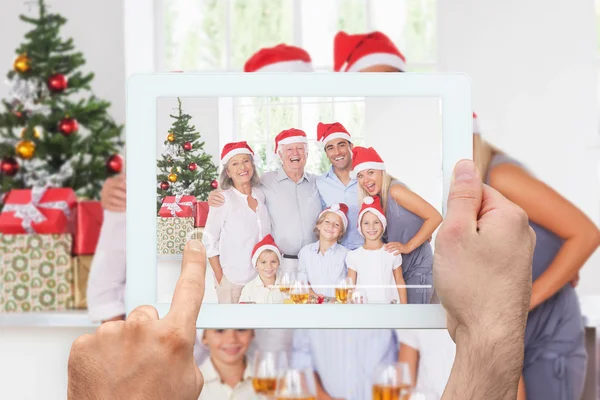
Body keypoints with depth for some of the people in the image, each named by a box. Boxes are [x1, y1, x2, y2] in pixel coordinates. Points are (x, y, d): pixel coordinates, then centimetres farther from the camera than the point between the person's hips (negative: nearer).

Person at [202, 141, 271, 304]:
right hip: (232, 280, -4)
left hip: (261, 277, 5)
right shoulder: (223, 199, -9)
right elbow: (209, 242, -7)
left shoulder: (261, 195, 5)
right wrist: (220, 278, -9)